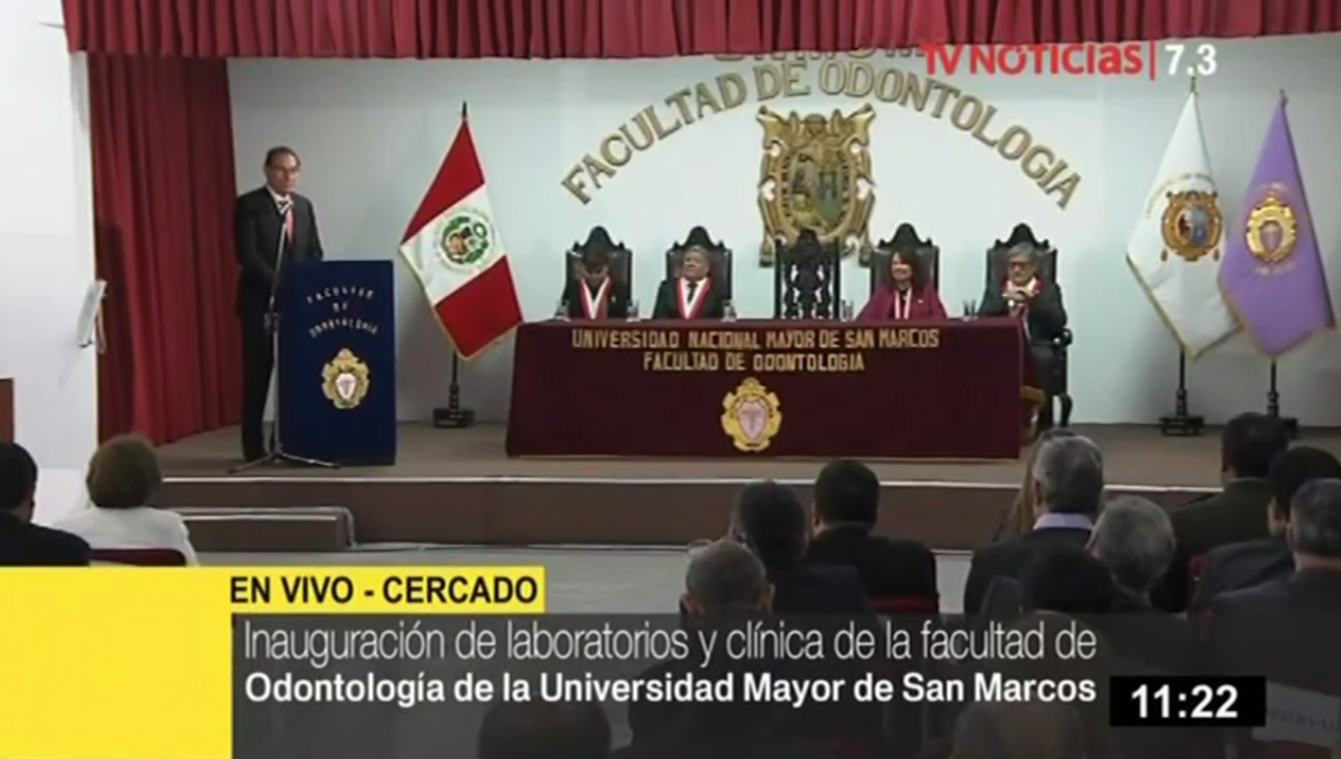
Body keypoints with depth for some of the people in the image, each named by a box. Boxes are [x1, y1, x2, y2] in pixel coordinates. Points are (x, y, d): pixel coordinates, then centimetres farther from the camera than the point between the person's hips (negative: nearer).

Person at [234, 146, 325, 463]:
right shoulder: (248, 204, -5)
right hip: (260, 301, -5)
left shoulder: (304, 205, 13)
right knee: (258, 374, -1)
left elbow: (314, 253, 12)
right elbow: (246, 254, -15)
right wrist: (278, 285, -20)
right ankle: (255, 446, 4)